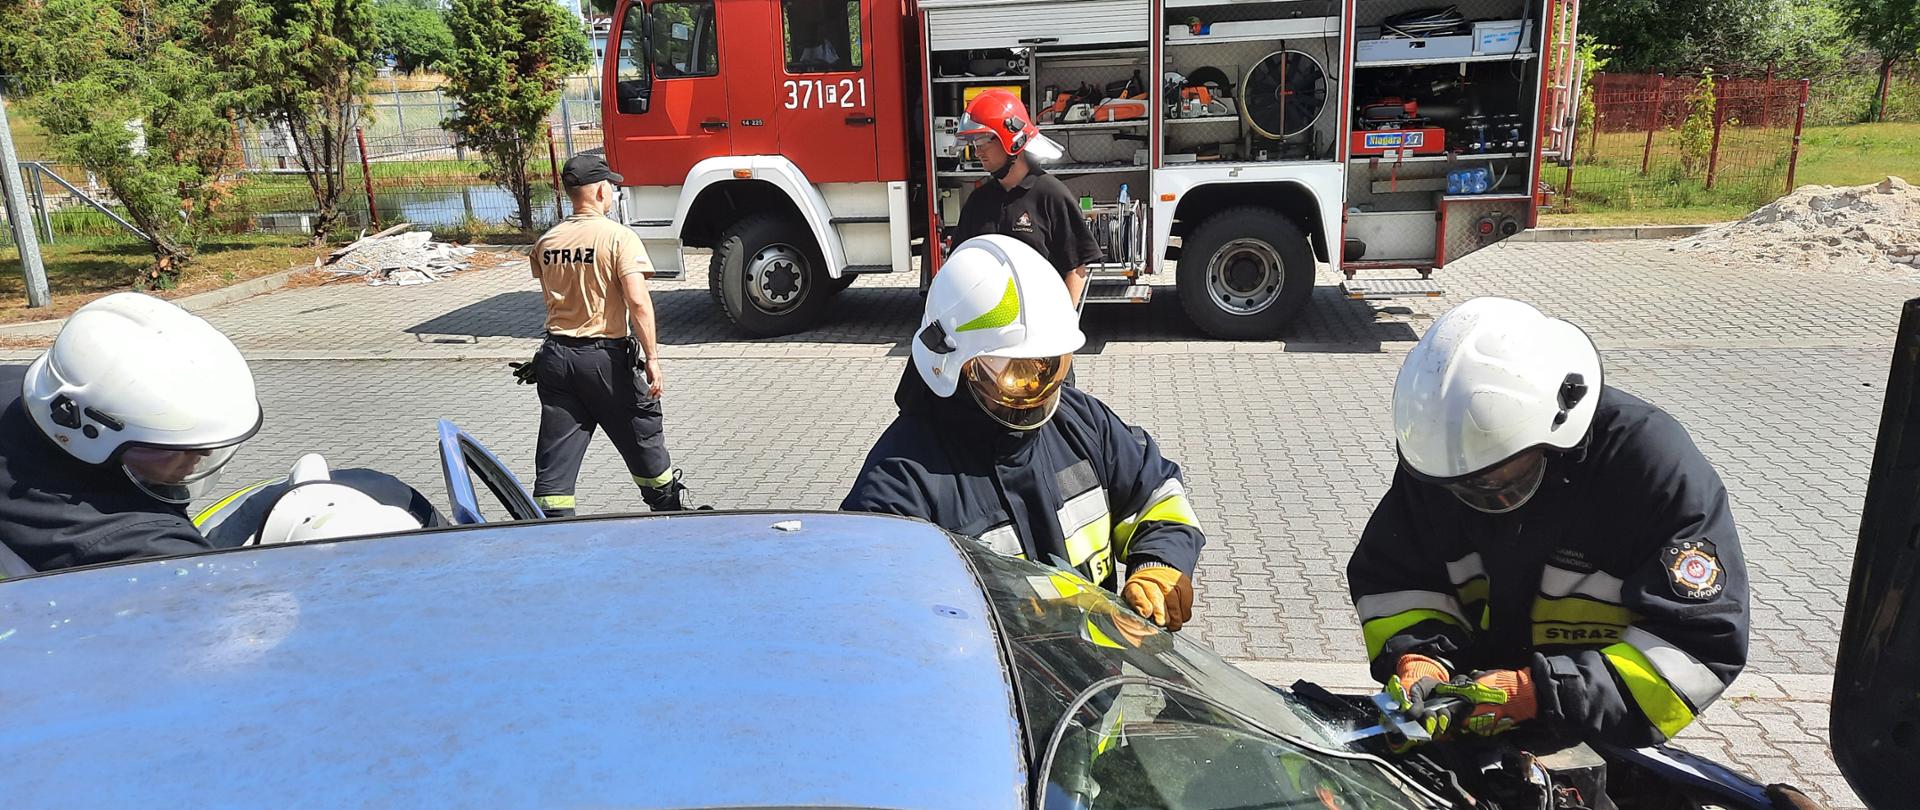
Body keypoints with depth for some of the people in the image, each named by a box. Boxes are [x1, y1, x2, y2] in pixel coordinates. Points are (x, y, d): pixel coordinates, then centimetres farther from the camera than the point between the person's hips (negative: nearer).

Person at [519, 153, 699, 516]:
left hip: (556, 354, 5)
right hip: (606, 356, -5)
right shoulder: (618, 236, -12)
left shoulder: (546, 241, 6)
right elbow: (637, 300, -21)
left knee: (555, 459, 7)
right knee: (644, 442, 13)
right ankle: (673, 514, 28)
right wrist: (652, 358, -19)